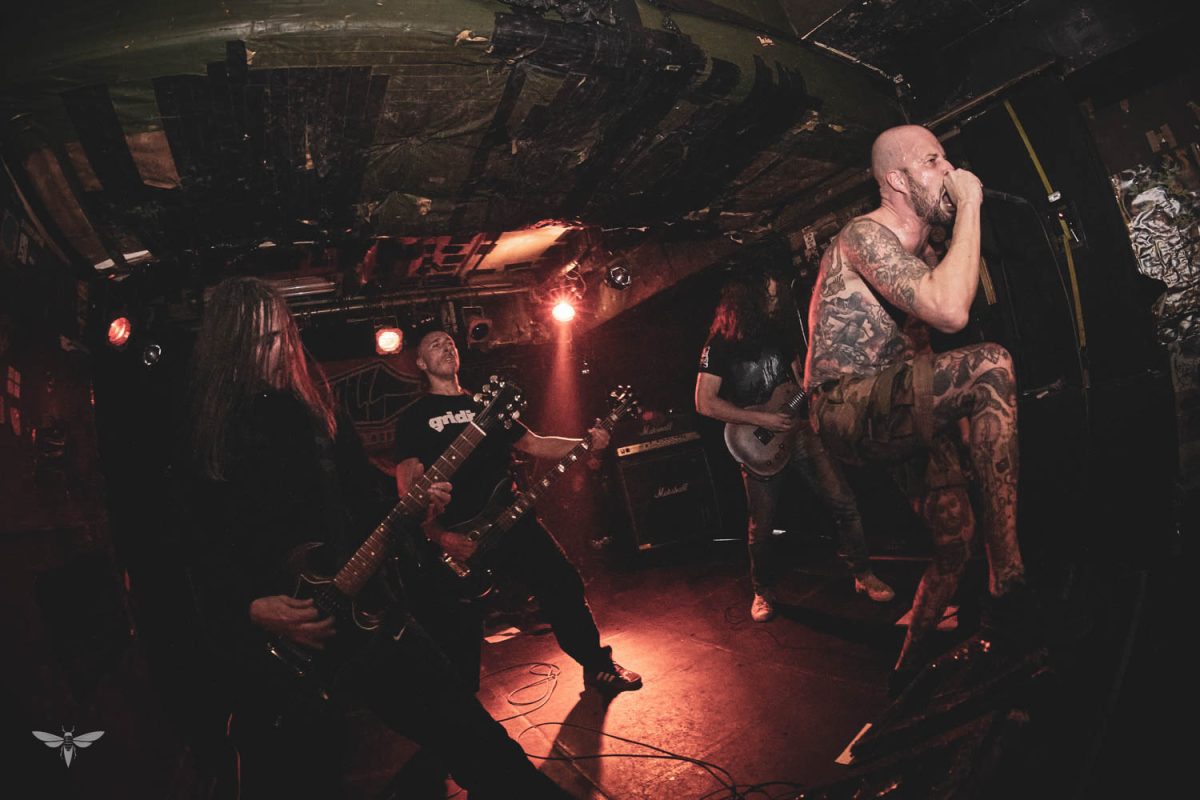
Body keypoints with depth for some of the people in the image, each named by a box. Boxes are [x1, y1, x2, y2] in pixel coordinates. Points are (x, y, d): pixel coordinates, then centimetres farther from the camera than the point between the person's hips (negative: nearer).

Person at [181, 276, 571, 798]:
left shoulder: (311, 404, 7)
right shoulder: (197, 439, -3)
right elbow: (195, 559, -4)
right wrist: (251, 610, -17)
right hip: (274, 655, -3)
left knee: (483, 749, 6)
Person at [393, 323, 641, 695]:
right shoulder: (414, 418, -1)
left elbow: (533, 444, 16)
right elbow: (409, 488, -10)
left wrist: (586, 441, 1)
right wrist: (439, 537, -25)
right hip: (459, 536, -4)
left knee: (565, 585, 6)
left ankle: (598, 665, 26)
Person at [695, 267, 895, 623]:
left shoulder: (778, 332, 7)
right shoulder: (720, 343, -9)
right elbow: (705, 403, -15)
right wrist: (763, 419, -18)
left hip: (797, 429, 4)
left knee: (843, 502, 0)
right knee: (762, 525, 5)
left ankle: (862, 574, 17)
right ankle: (763, 592, 26)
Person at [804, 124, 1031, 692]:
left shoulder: (923, 253, 18)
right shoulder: (865, 235, -13)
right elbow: (950, 312, -28)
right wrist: (969, 207, -18)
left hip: (903, 419, 9)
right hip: (848, 415, -9)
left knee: (956, 538, 6)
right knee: (990, 365, -28)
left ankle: (911, 666, 29)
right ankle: (1008, 587, -24)